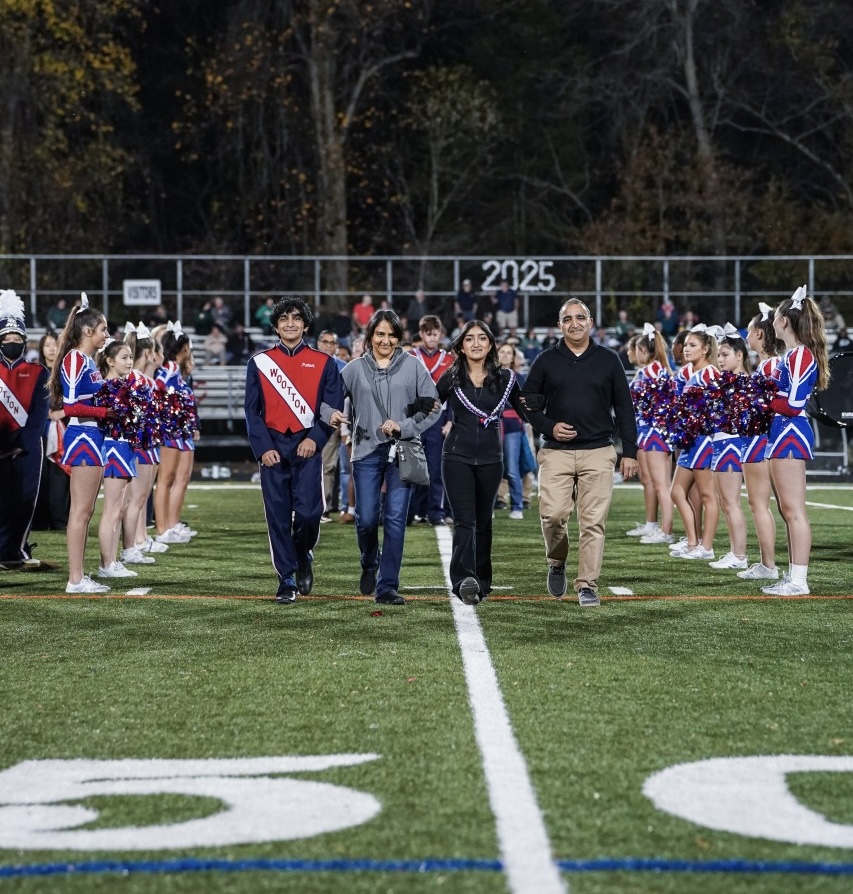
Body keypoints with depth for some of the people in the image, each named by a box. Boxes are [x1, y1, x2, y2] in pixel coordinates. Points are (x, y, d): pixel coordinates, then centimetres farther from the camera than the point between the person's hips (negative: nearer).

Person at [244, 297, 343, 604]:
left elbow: (334, 408, 3)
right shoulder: (259, 363, 8)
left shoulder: (324, 363, 6)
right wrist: (263, 448, -7)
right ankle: (286, 581, 8)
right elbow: (252, 410, 5)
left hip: (307, 448, -1)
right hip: (272, 449, 1)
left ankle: (304, 558, 18)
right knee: (278, 517, -1)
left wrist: (315, 439, -11)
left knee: (308, 512, -12)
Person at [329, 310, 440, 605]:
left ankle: (387, 586, 1)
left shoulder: (413, 366, 4)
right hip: (367, 452, 1)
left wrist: (402, 427, -11)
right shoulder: (355, 369, 7)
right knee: (366, 519, -2)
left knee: (395, 519, -5)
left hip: (402, 452, -1)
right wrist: (331, 414, -14)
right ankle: (370, 564, 30)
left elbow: (432, 408, 2)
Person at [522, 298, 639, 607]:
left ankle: (587, 586, 1)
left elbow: (624, 408, 10)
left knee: (593, 522, -4)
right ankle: (557, 562, 15)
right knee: (552, 514, -13)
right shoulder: (546, 361, 9)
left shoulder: (608, 360, 9)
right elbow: (528, 403, 12)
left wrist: (629, 452, 4)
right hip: (556, 453, 0)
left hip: (598, 453, 0)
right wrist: (548, 427, -6)